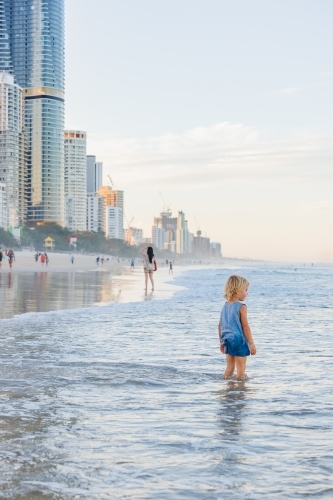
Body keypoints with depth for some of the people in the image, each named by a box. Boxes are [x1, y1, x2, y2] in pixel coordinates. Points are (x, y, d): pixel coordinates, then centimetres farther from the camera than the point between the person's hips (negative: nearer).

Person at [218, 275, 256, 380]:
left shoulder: (225, 306, 8)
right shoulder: (241, 307, -14)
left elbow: (220, 325, 11)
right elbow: (245, 326, -15)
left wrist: (221, 342, 20)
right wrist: (251, 343, -10)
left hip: (227, 340, 7)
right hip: (239, 340, -7)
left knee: (229, 367, 17)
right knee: (241, 369, 2)